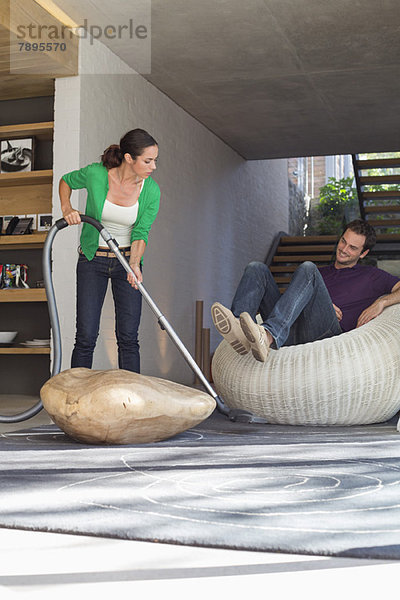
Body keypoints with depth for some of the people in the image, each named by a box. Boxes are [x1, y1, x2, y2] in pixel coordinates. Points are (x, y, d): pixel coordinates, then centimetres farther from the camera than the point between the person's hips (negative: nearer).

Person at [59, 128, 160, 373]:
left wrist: (134, 264, -26)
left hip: (127, 260, 1)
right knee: (86, 337, -3)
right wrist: (67, 208, -12)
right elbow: (66, 181, 5)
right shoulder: (95, 174, -17)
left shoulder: (151, 191, -12)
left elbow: (141, 233, -10)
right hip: (92, 260, -1)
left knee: (128, 338, -1)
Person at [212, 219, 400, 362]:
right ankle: (240, 332, -41)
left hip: (326, 332, -4)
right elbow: (301, 299, 23)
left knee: (307, 269, -26)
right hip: (290, 333, 4)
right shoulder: (321, 273, 37)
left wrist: (382, 301, -2)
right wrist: (320, 304, 3)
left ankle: (268, 336, -52)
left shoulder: (371, 276, 26)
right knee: (257, 269, -10)